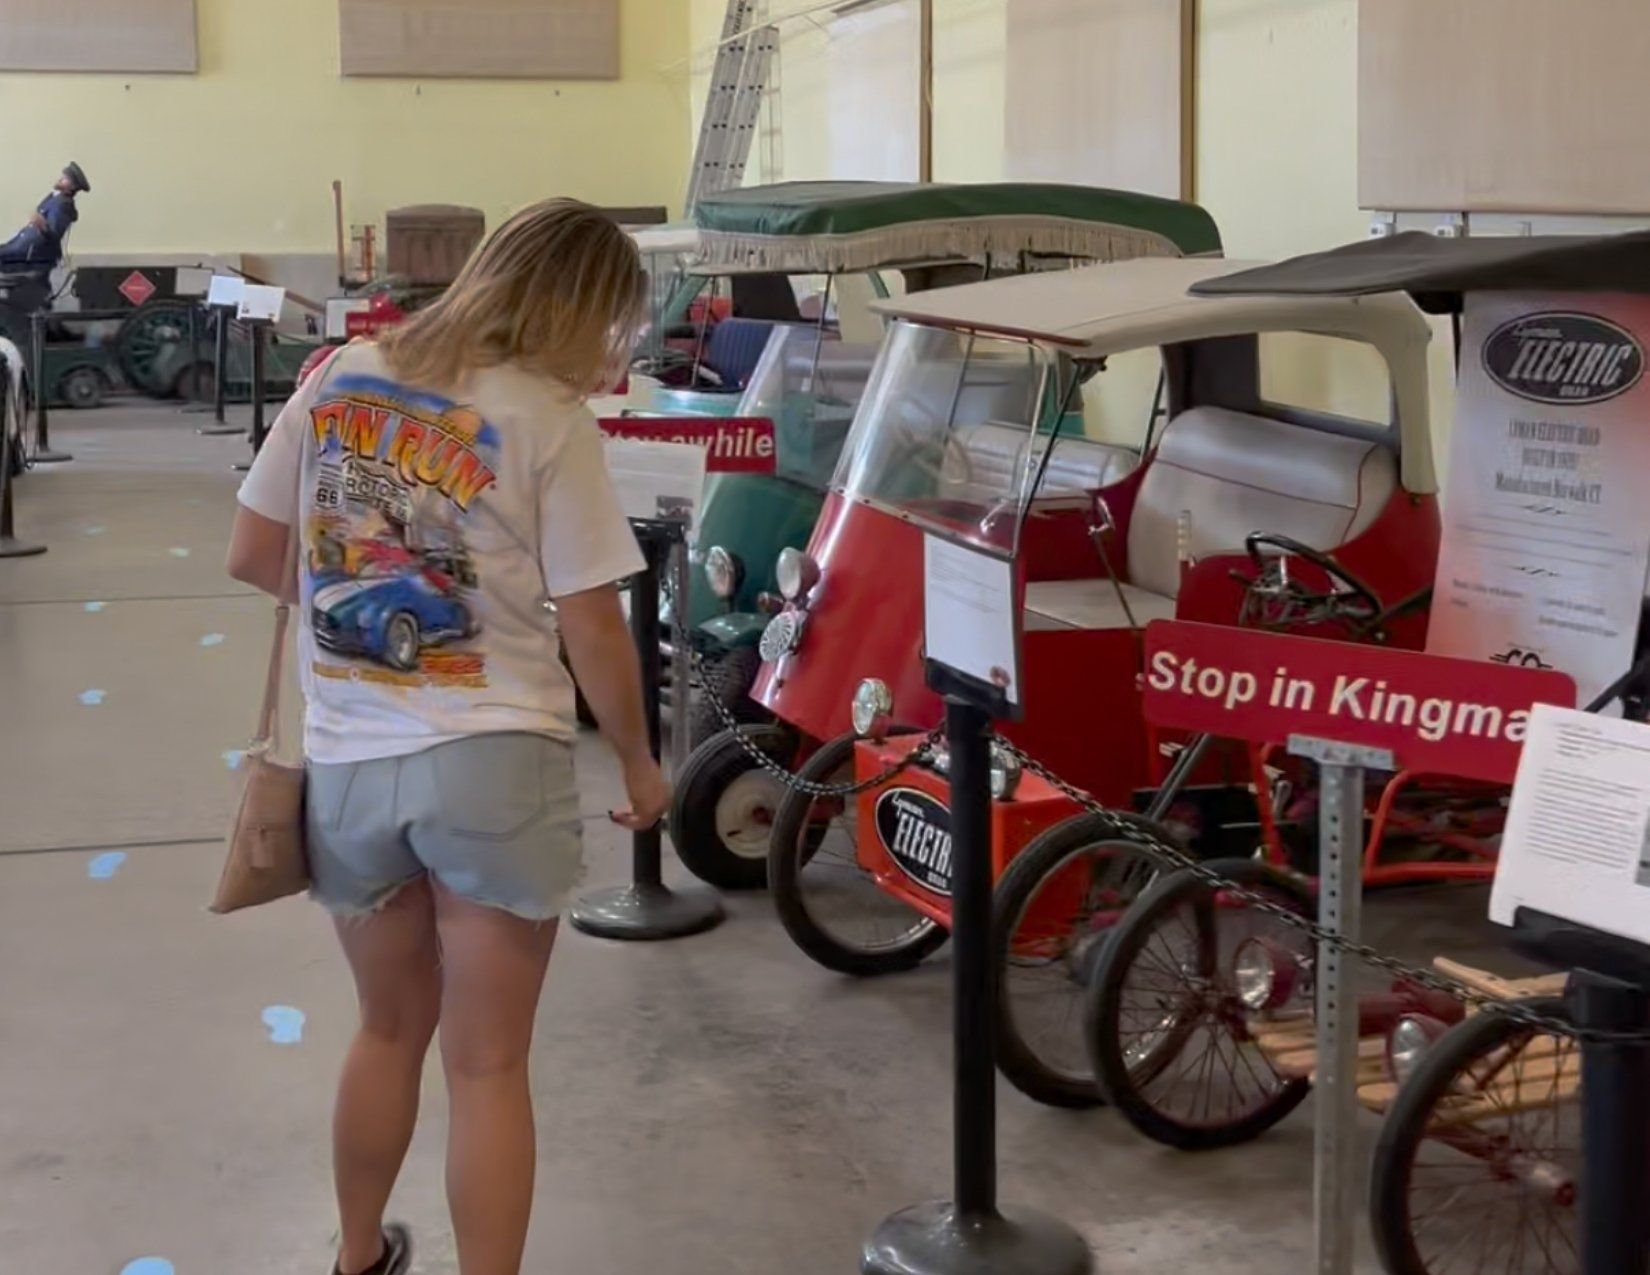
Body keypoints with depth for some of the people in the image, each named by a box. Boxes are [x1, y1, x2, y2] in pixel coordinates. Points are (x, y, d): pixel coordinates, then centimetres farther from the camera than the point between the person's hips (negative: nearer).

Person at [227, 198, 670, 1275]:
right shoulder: (549, 419, -10)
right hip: (491, 765, -5)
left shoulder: (338, 380, 4)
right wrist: (641, 767, 5)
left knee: (391, 1031, 23)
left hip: (349, 766, 5)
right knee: (489, 1065, 6)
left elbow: (254, 559, 9)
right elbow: (593, 629, -9)